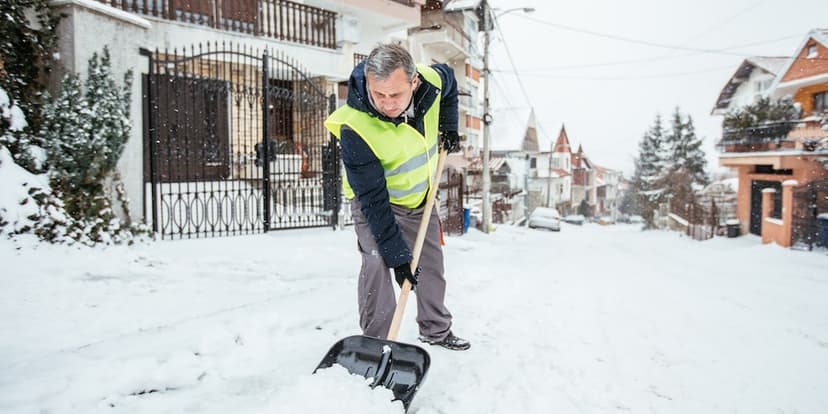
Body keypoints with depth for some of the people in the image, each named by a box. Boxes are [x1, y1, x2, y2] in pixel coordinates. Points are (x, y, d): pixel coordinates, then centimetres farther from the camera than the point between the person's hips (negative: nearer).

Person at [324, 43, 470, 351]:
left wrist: (449, 128, 1)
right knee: (377, 262, -22)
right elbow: (373, 200, -33)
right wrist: (397, 255, -31)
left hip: (420, 196, 5)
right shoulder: (354, 128, -37)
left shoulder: (430, 80, -24)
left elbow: (449, 80, 6)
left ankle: (436, 329, 32)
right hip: (376, 203, -5)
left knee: (432, 262, 13)